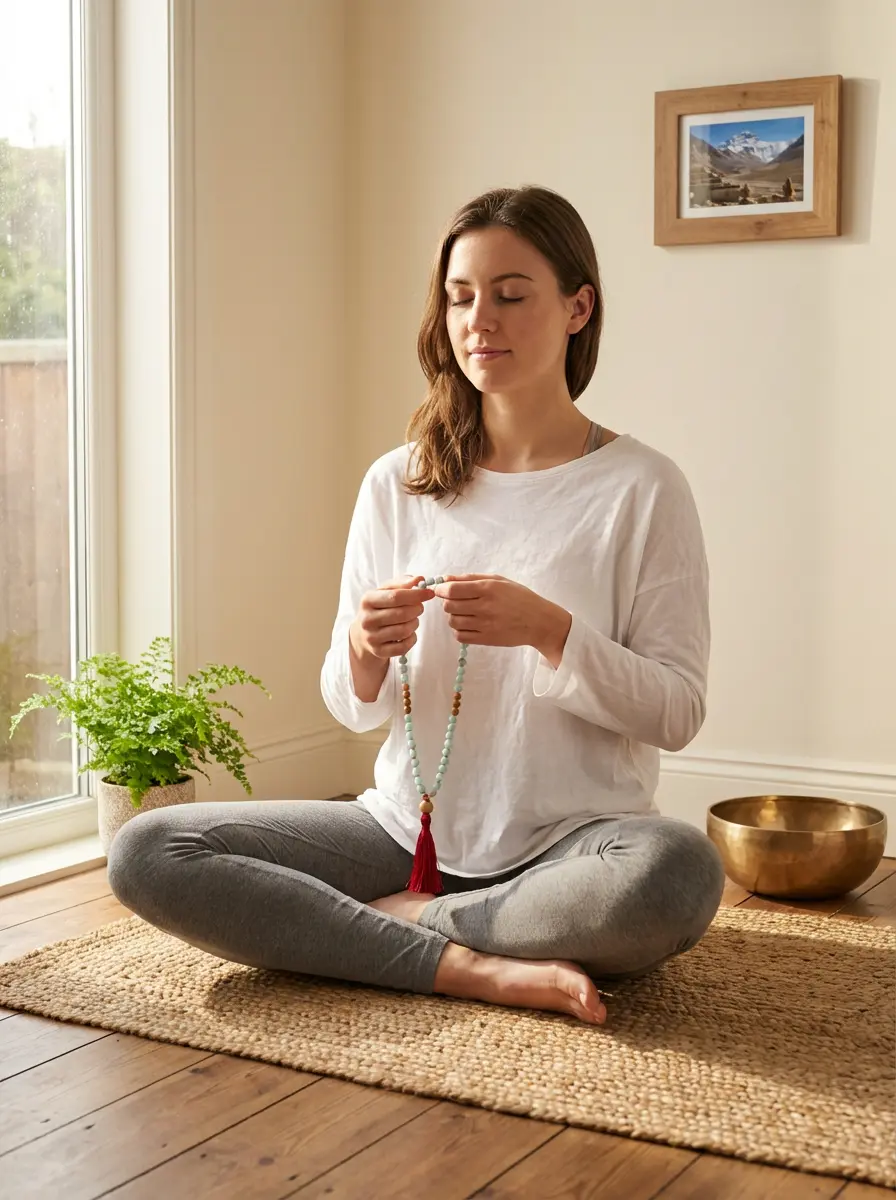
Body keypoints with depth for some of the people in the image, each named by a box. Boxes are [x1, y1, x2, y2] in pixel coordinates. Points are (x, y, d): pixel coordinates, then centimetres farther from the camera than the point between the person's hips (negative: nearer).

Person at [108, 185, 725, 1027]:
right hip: (408, 827, 4)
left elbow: (678, 712, -6)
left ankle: (392, 921, -14)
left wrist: (549, 630, -21)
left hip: (568, 843, -3)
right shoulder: (397, 484, 7)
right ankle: (476, 969, -18)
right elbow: (352, 709, 9)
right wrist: (365, 652, -15)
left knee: (678, 872, -38)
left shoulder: (640, 487, -3)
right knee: (144, 854, -14)